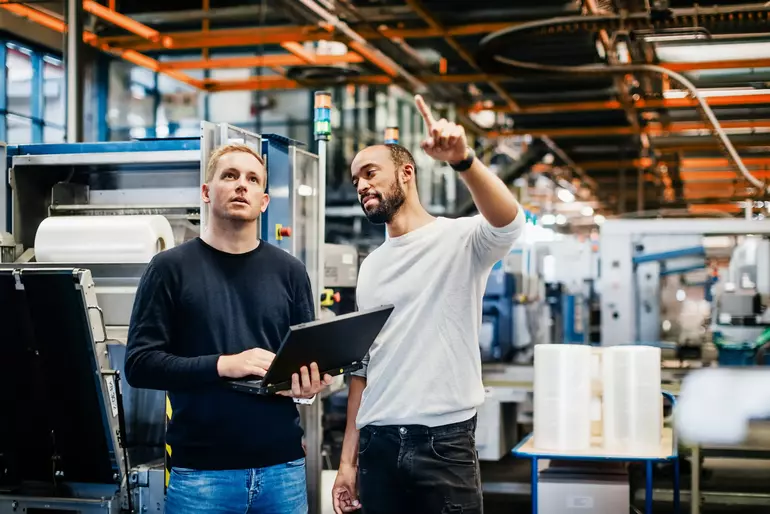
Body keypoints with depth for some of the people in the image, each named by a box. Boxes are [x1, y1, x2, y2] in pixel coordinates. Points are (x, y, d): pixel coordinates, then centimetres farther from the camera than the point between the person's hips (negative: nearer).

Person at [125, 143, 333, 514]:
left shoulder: (289, 271, 10)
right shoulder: (171, 268, 0)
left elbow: (310, 356, 13)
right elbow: (139, 364, -6)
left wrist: (309, 383, -11)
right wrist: (223, 365, -18)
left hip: (283, 466, 3)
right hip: (201, 470, -3)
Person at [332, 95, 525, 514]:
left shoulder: (459, 240, -3)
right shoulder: (370, 267, 14)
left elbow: (508, 222, -26)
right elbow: (363, 364, 16)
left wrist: (463, 160, -42)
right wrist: (348, 457, 11)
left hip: (444, 442, -5)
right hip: (378, 444, 5)